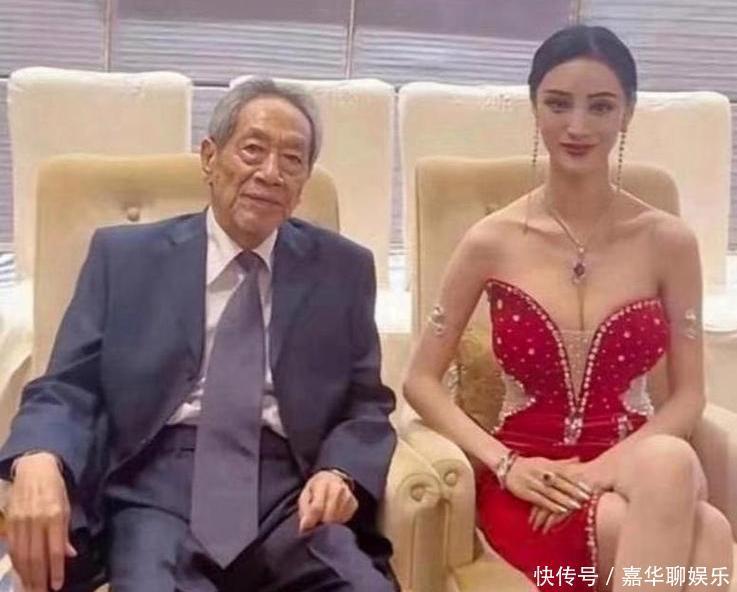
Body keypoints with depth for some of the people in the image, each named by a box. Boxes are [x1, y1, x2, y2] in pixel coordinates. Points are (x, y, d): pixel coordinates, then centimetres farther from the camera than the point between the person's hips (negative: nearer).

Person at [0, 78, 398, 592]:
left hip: (291, 496, 2)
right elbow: (68, 388, 3)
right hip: (158, 491, -1)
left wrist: (340, 472, -11)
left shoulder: (342, 268, 10)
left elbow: (366, 403, 11)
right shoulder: (124, 256, 7)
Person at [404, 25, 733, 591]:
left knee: (671, 462, -36)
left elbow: (688, 394, 3)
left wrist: (607, 468, -14)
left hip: (633, 466, 3)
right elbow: (422, 381, 1)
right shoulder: (491, 242, -3)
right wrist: (505, 464, -12)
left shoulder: (670, 241, 0)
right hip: (528, 479, -2)